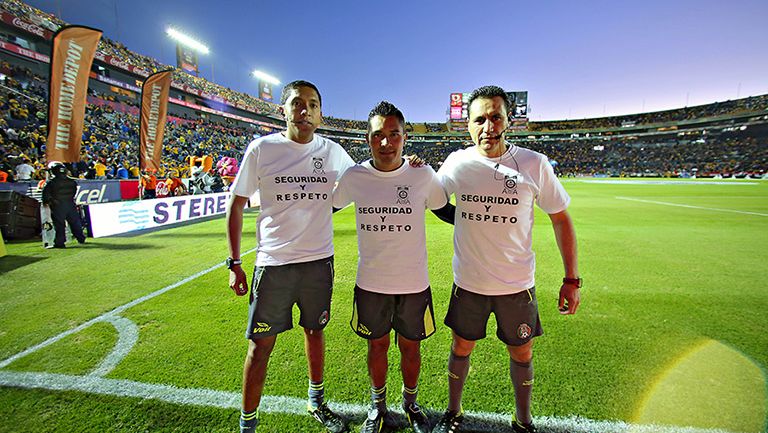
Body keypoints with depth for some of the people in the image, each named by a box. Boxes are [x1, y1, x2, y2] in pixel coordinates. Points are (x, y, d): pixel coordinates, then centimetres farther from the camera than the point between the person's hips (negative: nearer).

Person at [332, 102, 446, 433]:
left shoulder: (423, 175, -9)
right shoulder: (354, 177, -7)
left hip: (414, 283, 0)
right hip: (370, 282, 1)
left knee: (411, 347, 17)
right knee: (377, 346, 19)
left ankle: (410, 403, 46)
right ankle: (378, 405, 46)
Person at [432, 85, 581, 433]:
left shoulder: (534, 164, -10)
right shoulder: (456, 163, -7)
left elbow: (561, 219, -1)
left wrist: (572, 279, -2)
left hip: (517, 285, 0)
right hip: (468, 283, 1)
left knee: (521, 355, 17)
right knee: (461, 348, 17)